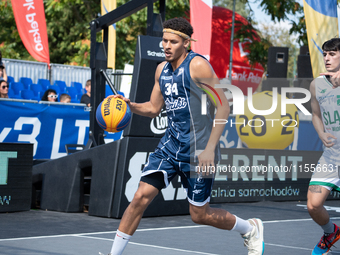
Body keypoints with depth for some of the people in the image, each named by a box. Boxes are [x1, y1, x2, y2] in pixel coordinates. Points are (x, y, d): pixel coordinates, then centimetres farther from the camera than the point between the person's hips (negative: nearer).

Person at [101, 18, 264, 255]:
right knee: (141, 196, -8)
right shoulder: (162, 69, 9)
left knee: (199, 215, 5)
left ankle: (251, 229, 30)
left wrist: (210, 148, -20)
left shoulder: (198, 65, -14)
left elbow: (223, 106, -15)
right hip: (171, 144, 6)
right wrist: (130, 106, -2)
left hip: (198, 150, -6)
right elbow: (153, 108, 19)